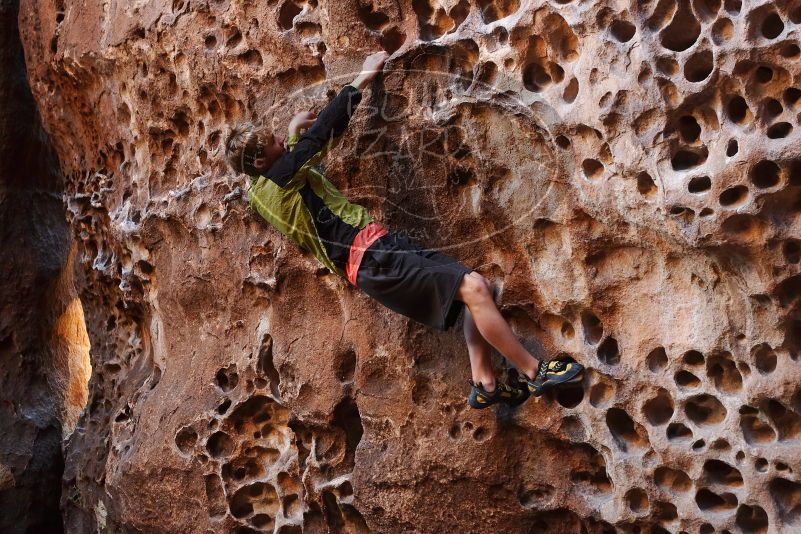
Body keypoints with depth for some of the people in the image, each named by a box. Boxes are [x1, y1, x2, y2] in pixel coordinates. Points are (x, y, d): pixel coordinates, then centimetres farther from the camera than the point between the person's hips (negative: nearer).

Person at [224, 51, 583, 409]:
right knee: (473, 288, -18)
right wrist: (364, 76, 2)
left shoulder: (261, 192, 17)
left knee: (475, 286, 8)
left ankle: (484, 384, 9)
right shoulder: (279, 178, -10)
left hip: (378, 246, 11)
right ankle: (535, 373, -7)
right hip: (372, 257, -11)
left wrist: (294, 130, 35)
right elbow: (324, 129, -7)